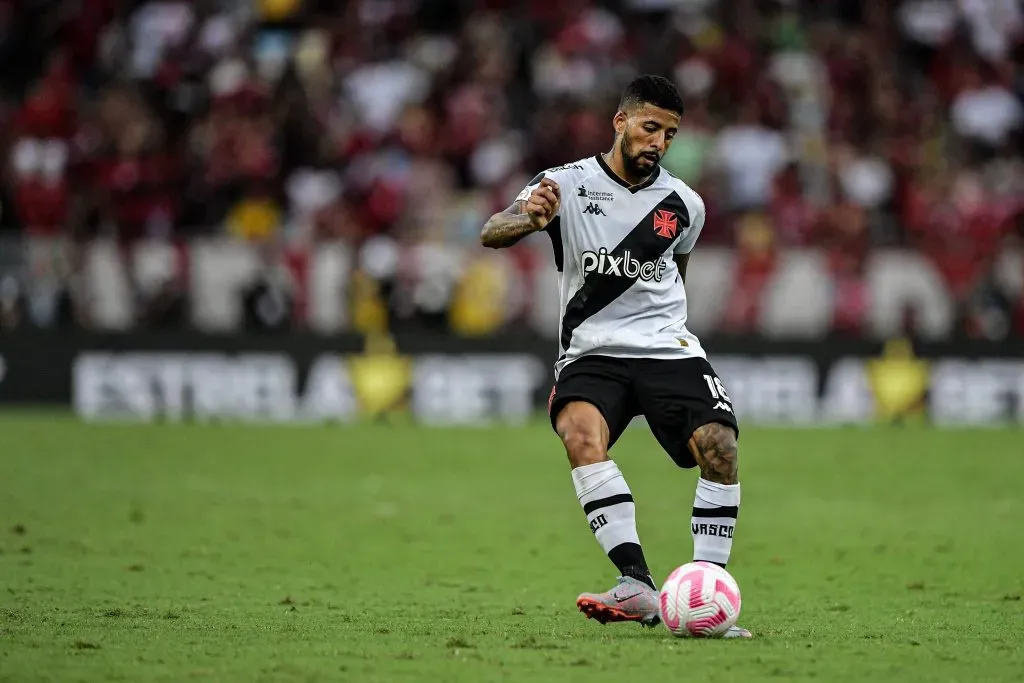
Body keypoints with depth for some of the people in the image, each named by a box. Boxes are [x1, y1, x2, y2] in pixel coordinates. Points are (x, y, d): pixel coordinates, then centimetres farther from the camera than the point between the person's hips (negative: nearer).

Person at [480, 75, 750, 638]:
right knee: (582, 433, -33)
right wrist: (529, 219, -39)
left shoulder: (684, 204, 8)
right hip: (591, 353, -2)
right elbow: (490, 235, -18)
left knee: (720, 444, -22)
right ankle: (638, 587, -36)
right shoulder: (566, 185, -3)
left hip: (669, 352, 2)